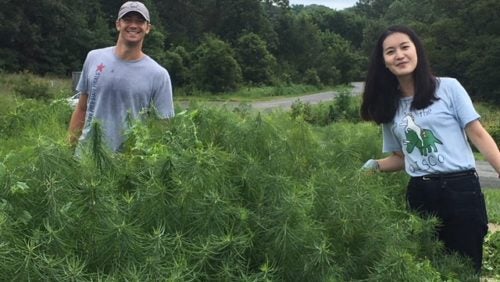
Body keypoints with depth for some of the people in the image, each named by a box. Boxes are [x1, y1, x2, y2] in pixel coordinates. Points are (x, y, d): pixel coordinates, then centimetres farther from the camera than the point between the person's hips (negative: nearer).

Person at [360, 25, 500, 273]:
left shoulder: (448, 87, -1)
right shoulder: (389, 107, 9)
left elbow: (478, 135, -3)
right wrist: (375, 166, -3)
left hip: (461, 189, -3)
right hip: (419, 194, 3)